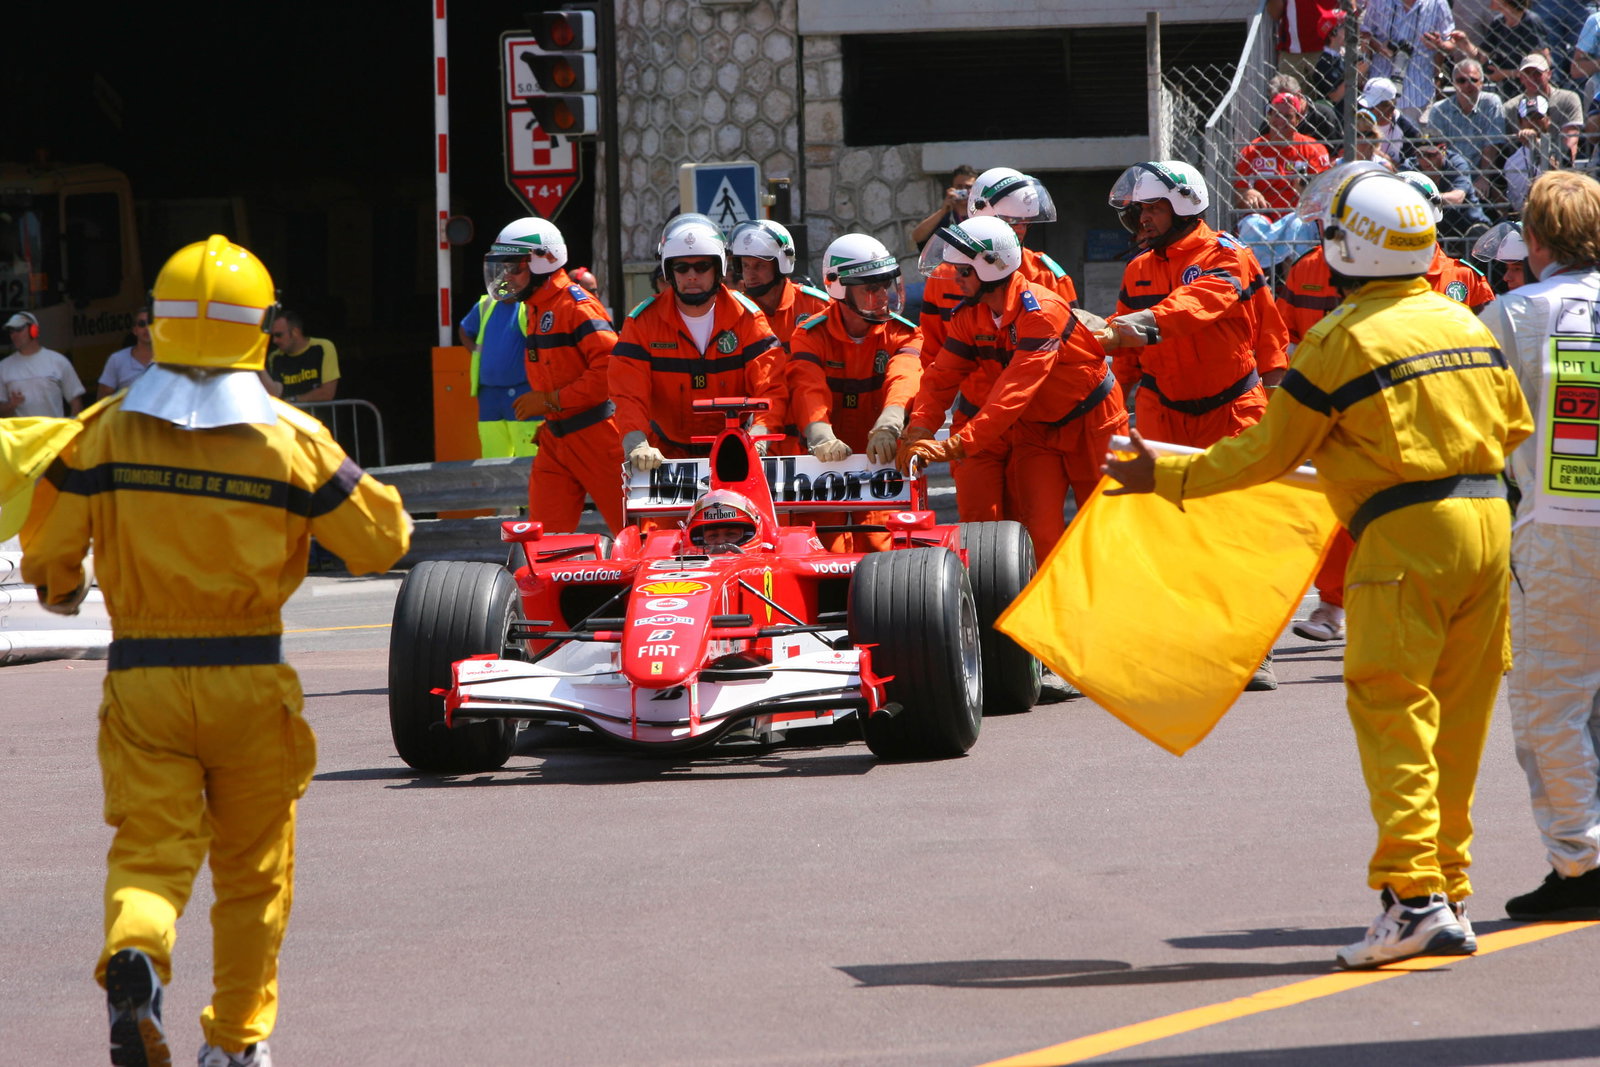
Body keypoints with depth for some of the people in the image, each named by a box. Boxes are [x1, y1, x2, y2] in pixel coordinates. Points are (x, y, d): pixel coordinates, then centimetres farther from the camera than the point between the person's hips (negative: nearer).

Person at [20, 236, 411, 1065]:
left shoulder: (107, 429, -5)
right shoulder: (292, 438, -6)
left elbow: (46, 546, -1)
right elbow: (382, 542, 1)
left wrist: (58, 588, 23)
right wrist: (347, 482, 22)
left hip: (141, 678, 0)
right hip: (250, 678, 0)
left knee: (150, 850, 1)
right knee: (253, 870, 17)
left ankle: (134, 957, -30)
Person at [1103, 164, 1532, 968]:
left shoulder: (1344, 338, -7)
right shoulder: (1465, 323, 12)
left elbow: (1269, 453, -3)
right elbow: (1513, 425, 21)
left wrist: (1165, 475, 7)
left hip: (1408, 536, -7)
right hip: (1488, 518, 7)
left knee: (1391, 712, -6)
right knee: (1457, 716, 11)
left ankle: (1413, 896, -17)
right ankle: (1450, 893, 14)